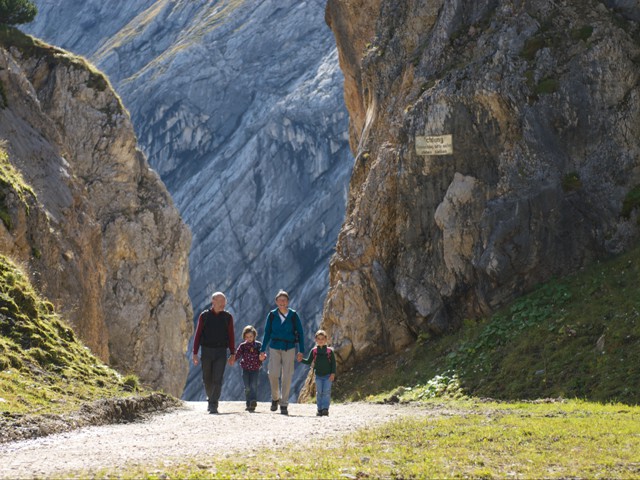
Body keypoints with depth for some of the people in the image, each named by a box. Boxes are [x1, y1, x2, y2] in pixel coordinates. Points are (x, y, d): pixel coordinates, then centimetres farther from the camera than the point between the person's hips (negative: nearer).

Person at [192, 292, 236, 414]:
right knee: (207, 380, 8)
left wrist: (233, 354, 3)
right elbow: (198, 335, 2)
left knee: (217, 379, -12)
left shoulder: (228, 317, 4)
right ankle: (211, 398, 33)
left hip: (221, 353, 0)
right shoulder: (204, 316, 1)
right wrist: (195, 353, -4)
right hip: (206, 351, 1)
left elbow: (231, 336, 6)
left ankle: (213, 406, -13)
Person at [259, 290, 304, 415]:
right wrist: (262, 350, 6)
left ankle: (284, 405, 6)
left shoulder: (293, 315, -1)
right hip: (274, 348, 1)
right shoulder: (272, 315, 3)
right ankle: (275, 398, 14)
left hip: (289, 348, -1)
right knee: (273, 374, -11)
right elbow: (267, 333, 9)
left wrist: (301, 351, -2)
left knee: (287, 377, -2)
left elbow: (300, 333, 3)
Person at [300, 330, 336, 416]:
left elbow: (333, 363, -2)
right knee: (319, 393, 3)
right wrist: (301, 360, -11)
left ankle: (325, 409, -11)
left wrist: (333, 373, -10)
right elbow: (309, 361, 7)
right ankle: (320, 410, 7)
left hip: (328, 376, -2)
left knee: (326, 392, -9)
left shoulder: (329, 351, -3)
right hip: (318, 376, 2)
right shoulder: (314, 351, 2)